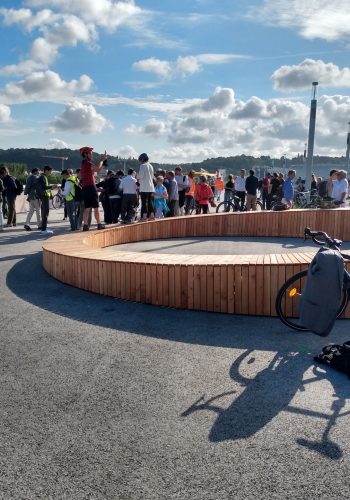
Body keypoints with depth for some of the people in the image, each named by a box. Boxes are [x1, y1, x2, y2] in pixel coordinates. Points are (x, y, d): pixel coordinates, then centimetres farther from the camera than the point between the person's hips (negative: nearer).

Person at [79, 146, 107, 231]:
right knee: (96, 207, -1)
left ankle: (85, 225, 0)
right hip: (91, 187, -9)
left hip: (84, 188, 9)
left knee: (86, 208, 5)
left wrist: (103, 164, 14)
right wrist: (102, 160, -10)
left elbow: (96, 171, 21)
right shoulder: (87, 163, -9)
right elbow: (97, 168, -26)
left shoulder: (83, 164, 20)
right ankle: (99, 224, 3)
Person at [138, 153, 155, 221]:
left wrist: (138, 178, 8)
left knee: (144, 202, -6)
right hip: (151, 187, 7)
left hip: (144, 187, -7)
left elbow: (140, 176, -12)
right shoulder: (150, 166, 13)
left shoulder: (143, 166, -8)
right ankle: (152, 216, 12)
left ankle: (144, 216, -8)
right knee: (150, 202, 10)